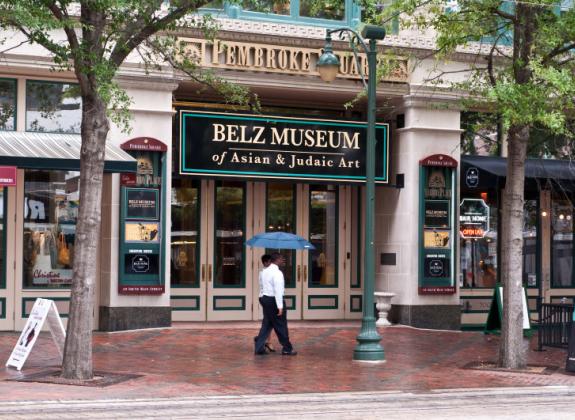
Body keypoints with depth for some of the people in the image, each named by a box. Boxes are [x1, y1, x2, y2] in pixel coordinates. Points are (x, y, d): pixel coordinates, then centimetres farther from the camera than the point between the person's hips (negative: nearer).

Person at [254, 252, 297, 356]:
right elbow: (278, 290, -22)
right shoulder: (277, 273, -18)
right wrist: (280, 306, -23)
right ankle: (287, 349, 12)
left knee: (266, 324, 13)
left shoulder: (264, 271, 10)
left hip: (265, 299, 8)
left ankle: (259, 348, 9)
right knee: (281, 326, 3)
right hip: (274, 300, -8)